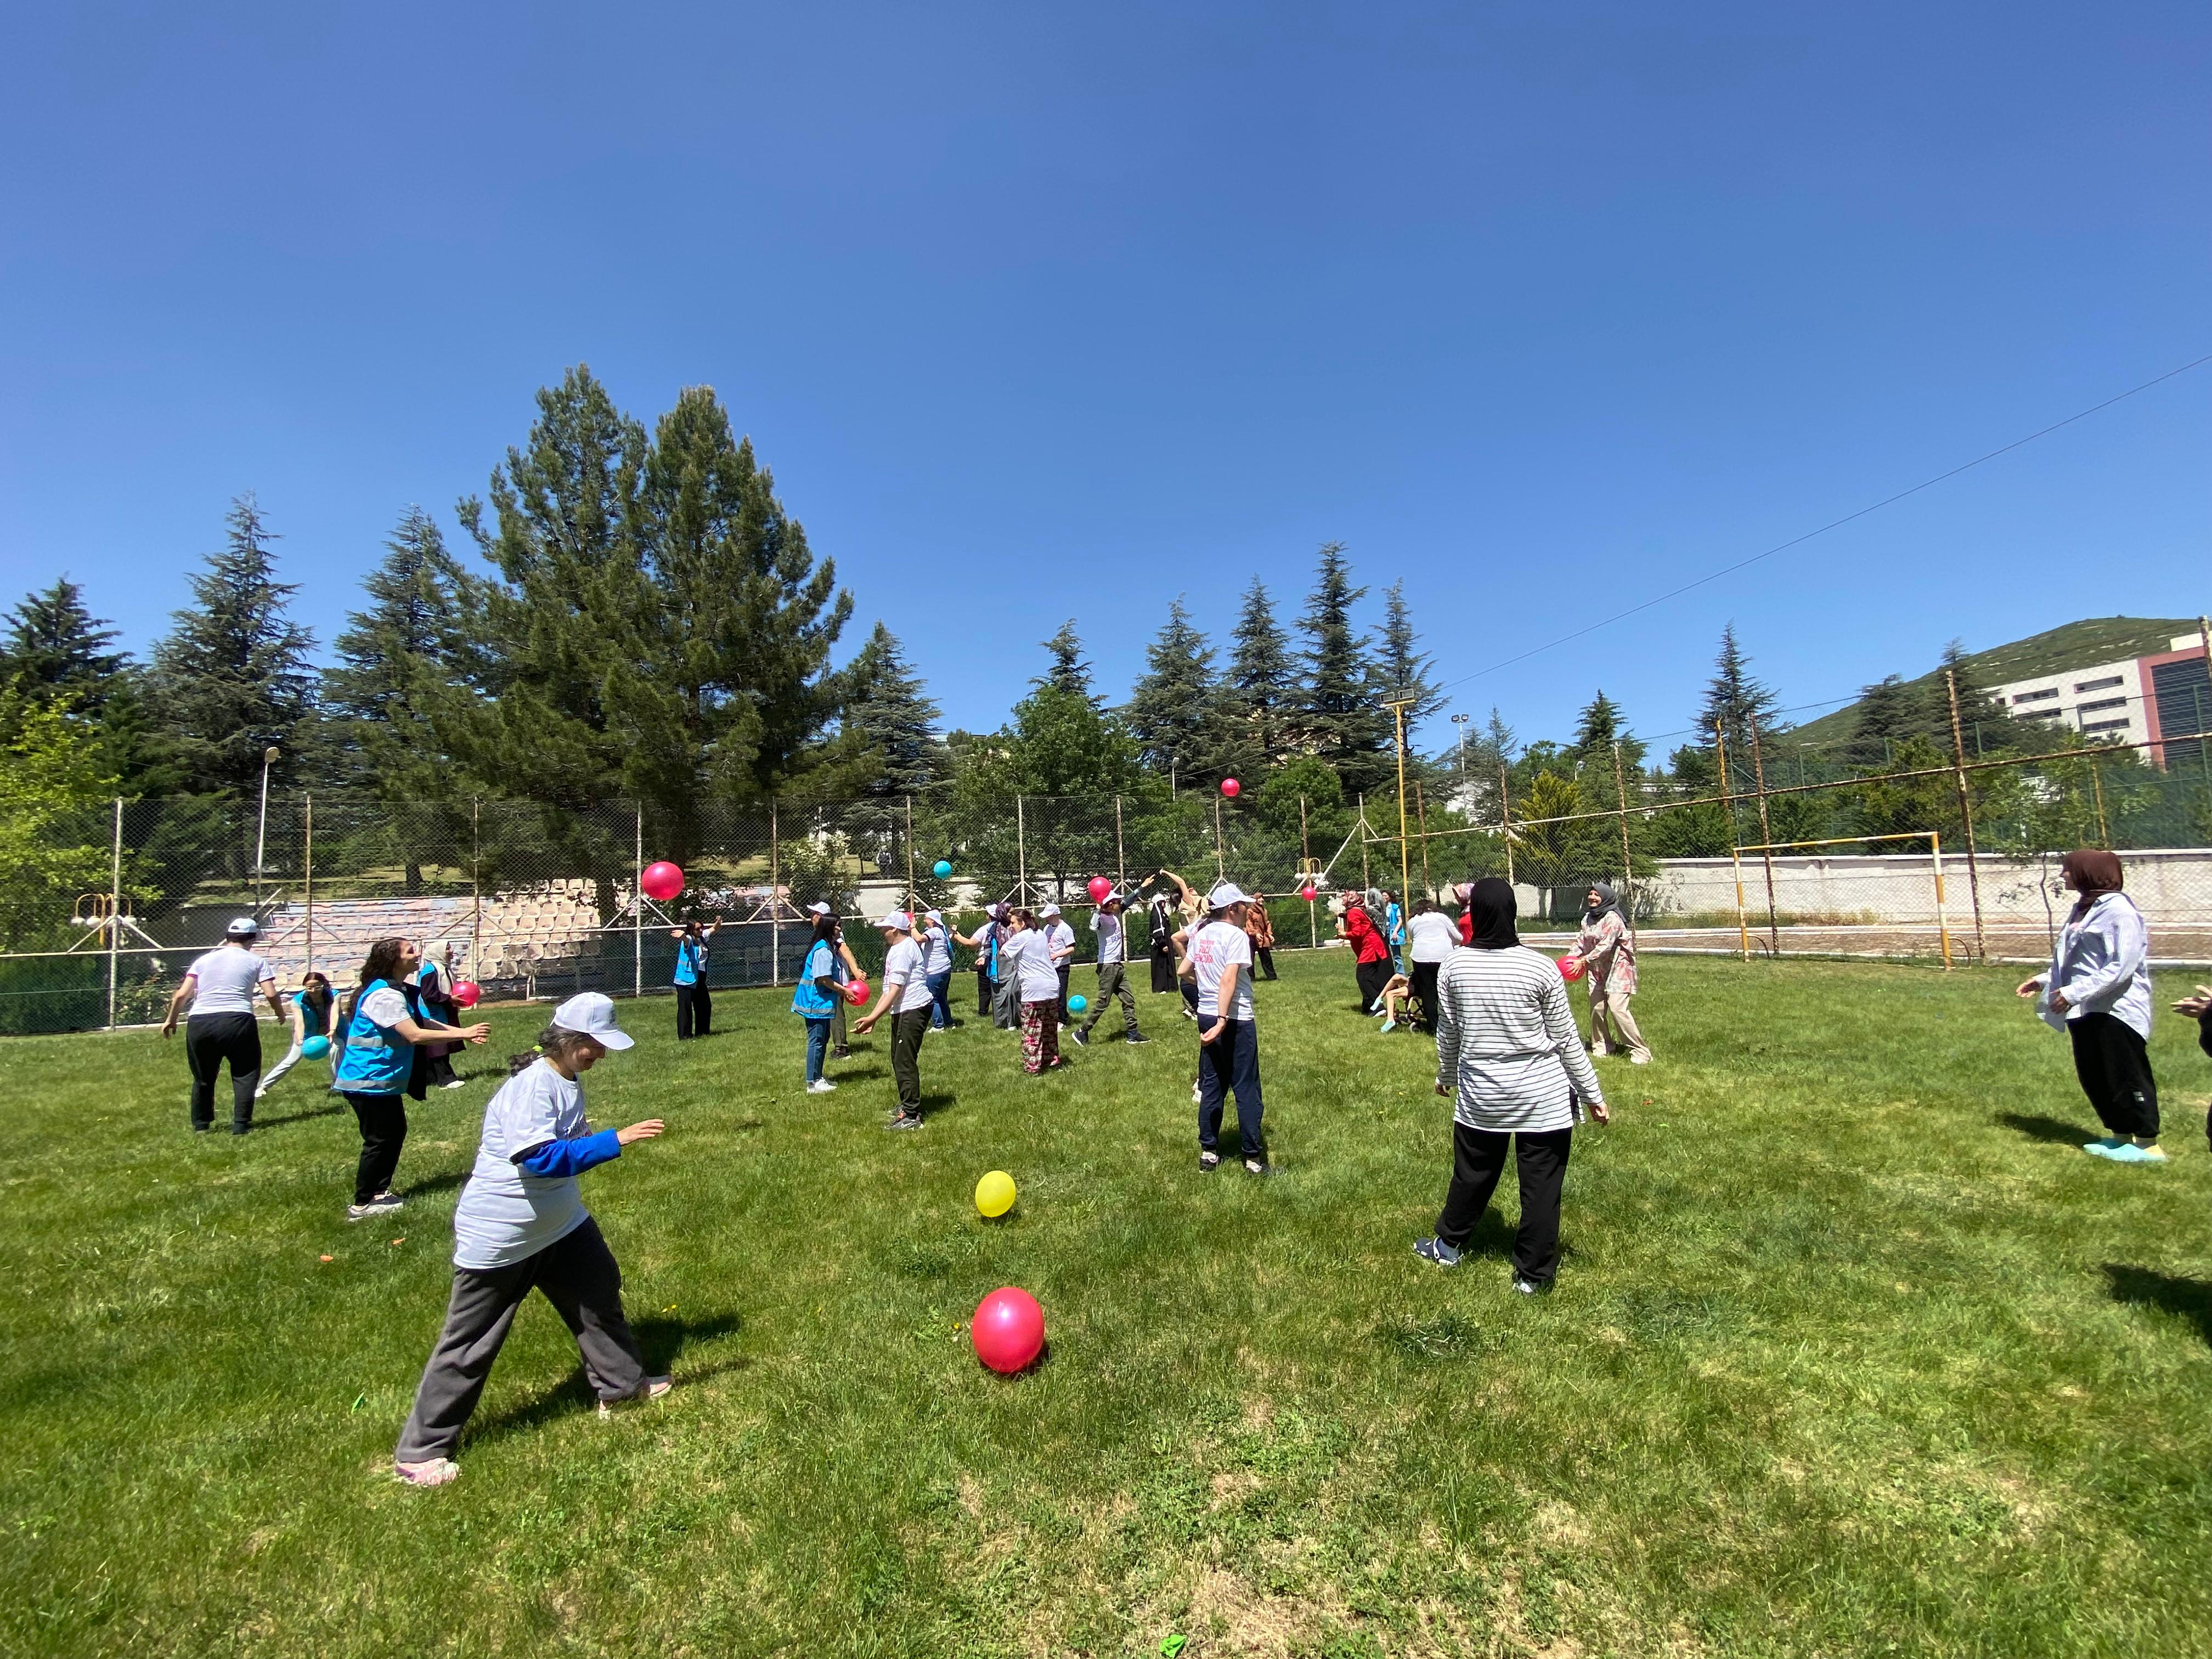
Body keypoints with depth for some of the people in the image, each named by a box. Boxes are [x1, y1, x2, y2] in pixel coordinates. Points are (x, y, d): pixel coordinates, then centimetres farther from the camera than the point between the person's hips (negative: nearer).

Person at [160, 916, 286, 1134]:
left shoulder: (204, 960, 15)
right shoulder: (255, 961, 6)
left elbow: (181, 995, 11)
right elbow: (270, 994, -2)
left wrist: (171, 1020, 25)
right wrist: (280, 1013, 17)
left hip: (199, 1023, 4)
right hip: (237, 1021, -4)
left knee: (203, 1078, 20)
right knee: (245, 1075, 7)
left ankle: (200, 1125, 29)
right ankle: (240, 1124, 2)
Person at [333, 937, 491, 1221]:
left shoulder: (398, 991, 9)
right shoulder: (384, 995, -24)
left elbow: (423, 1022, 12)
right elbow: (415, 1035, -29)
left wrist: (461, 1032, 1)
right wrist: (462, 1034, -25)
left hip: (384, 1080, 10)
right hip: (368, 1080, -10)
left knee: (395, 1133, 16)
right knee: (379, 1140, -1)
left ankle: (379, 1192, 27)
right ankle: (361, 1205, 11)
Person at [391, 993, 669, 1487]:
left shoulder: (569, 1080, 0)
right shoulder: (532, 1085, -28)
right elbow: (541, 1158, -39)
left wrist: (597, 1141, -1)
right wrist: (616, 1139, -41)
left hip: (560, 1223, 9)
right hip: (499, 1237, -9)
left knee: (601, 1292, 16)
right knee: (470, 1345, 5)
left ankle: (621, 1385, 34)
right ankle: (419, 1451, 23)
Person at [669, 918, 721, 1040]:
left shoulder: (702, 937, 8)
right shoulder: (688, 940, -14)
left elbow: (714, 929, 20)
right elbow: (686, 939, -38)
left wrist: (718, 922, -3)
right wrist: (682, 934, -63)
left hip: (700, 980, 8)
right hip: (686, 980, -8)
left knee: (705, 1006, 16)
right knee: (685, 1008, -7)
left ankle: (703, 1032, 30)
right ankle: (684, 1036, -2)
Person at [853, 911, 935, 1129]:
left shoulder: (904, 949, -18)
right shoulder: (896, 948, 16)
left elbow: (895, 990, -23)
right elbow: (889, 989, 16)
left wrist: (872, 1018, -26)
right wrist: (873, 1017, 13)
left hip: (914, 1010, -11)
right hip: (902, 1011, 11)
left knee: (905, 1061, -9)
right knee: (899, 1059, 20)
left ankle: (911, 1116, -4)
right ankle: (907, 1105, 35)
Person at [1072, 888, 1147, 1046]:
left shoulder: (1115, 915, 9)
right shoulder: (1102, 917, -17)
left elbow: (1127, 901, 24)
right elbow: (1093, 927, -40)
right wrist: (1098, 908, -41)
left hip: (1117, 966, 10)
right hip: (1107, 966, -10)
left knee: (1129, 999, 12)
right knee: (1103, 1002, -7)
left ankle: (1132, 1034, 19)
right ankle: (1081, 1033, 3)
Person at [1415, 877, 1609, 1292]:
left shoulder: (1454, 968, -8)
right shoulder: (1541, 968, -13)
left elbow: (1447, 1034, 4)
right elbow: (1565, 1039, -6)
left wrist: (1446, 1077, 22)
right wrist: (1592, 1093, 7)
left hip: (1480, 1094, 2)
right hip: (1542, 1096, -2)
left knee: (1472, 1173, 19)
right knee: (1541, 1184, 12)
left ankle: (1448, 1246, 37)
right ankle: (1533, 1273, 23)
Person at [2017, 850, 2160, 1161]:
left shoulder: (2118, 911, -16)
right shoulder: (2083, 908, 11)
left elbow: (2122, 967, -22)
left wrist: (2075, 992, -25)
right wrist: (2045, 980, 11)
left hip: (2116, 1010, -9)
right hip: (2085, 1010, 9)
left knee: (2127, 1077, 2)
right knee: (2093, 1078, 15)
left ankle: (2148, 1144, 14)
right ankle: (2119, 1135, 28)